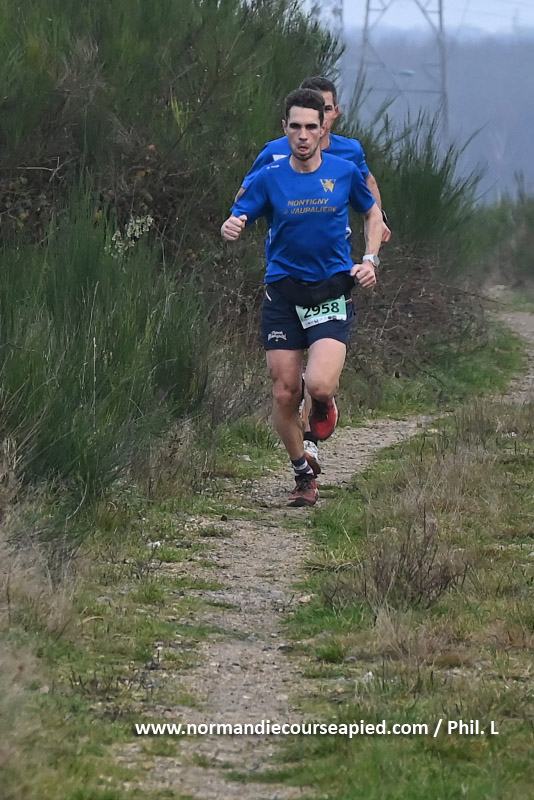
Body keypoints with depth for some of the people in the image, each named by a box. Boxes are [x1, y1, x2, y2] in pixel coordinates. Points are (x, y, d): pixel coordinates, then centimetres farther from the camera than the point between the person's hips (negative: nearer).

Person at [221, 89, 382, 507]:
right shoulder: (270, 178, -1)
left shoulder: (344, 171, 1)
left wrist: (370, 260, 3)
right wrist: (232, 227, -25)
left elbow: (372, 213, 17)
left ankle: (324, 402, 18)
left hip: (332, 291, -1)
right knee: (285, 393, -1)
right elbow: (236, 220, -1)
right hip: (283, 293, 1)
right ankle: (304, 475, 20)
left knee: (319, 385, -21)